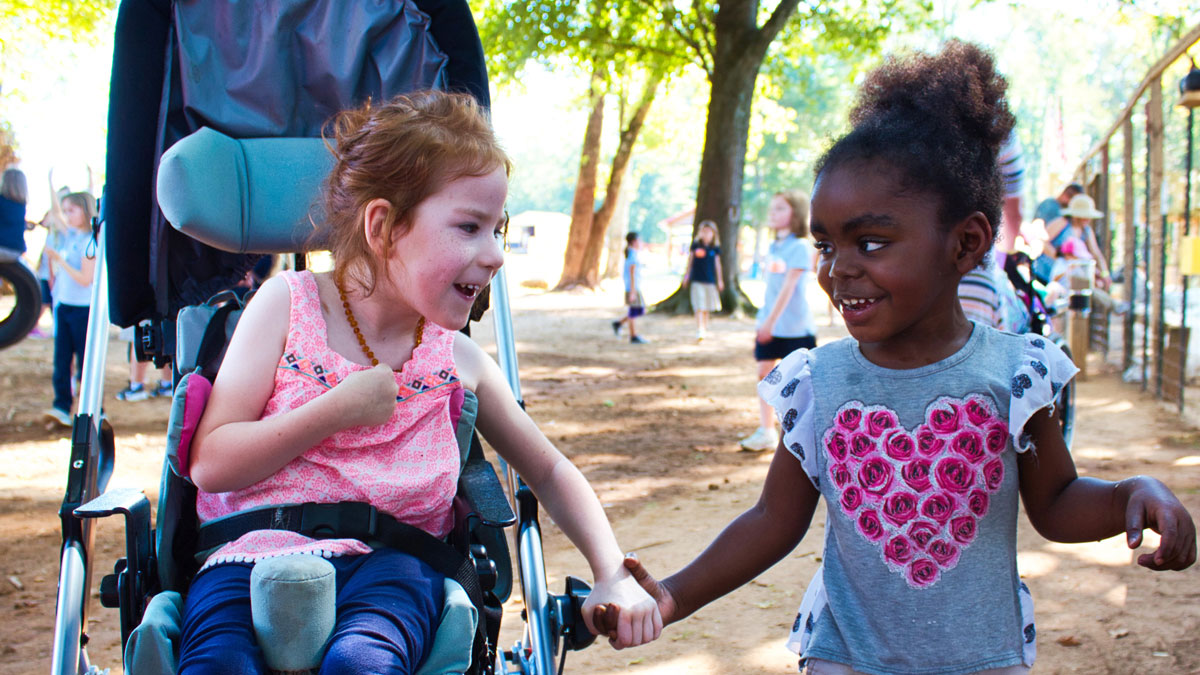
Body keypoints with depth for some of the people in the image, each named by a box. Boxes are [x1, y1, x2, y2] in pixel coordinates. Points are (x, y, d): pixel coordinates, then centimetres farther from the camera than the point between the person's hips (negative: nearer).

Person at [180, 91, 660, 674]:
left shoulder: (459, 359, 11)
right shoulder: (288, 303, 3)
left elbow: (549, 472, 23)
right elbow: (210, 465, -2)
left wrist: (613, 576, 9)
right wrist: (338, 410, -11)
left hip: (390, 564, 2)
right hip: (257, 553, -1)